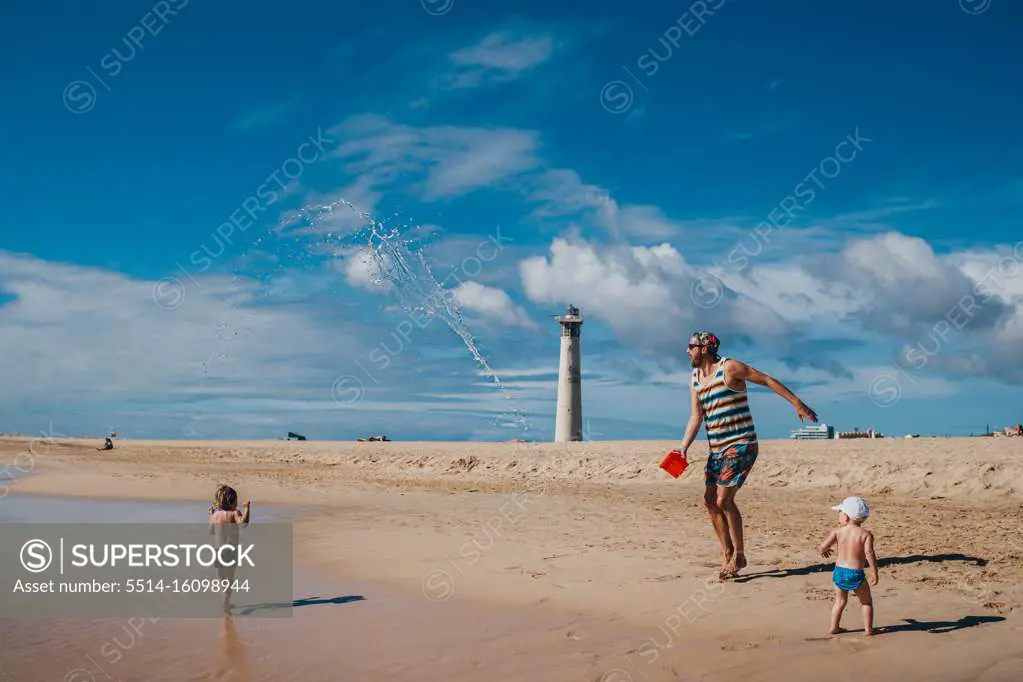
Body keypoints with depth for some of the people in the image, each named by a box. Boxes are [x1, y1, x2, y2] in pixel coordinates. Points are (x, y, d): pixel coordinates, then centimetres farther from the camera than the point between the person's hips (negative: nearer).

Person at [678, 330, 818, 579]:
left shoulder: (729, 367, -9)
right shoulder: (695, 379, 11)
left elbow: (767, 380, -4)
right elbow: (695, 417, 7)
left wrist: (797, 403, -5)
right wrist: (683, 448, -6)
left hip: (741, 446, -8)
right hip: (717, 450, 8)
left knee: (724, 499, -15)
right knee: (710, 501, 2)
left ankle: (739, 555, -1)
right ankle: (728, 555, 14)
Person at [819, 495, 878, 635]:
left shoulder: (838, 531, -4)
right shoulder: (866, 534, -9)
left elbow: (823, 546, -7)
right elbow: (869, 553, -20)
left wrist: (823, 551, 18)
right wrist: (874, 573, -12)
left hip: (839, 571, 3)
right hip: (856, 573, -2)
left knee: (840, 601, 21)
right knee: (867, 601, 19)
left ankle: (834, 628, 24)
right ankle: (868, 629, 19)